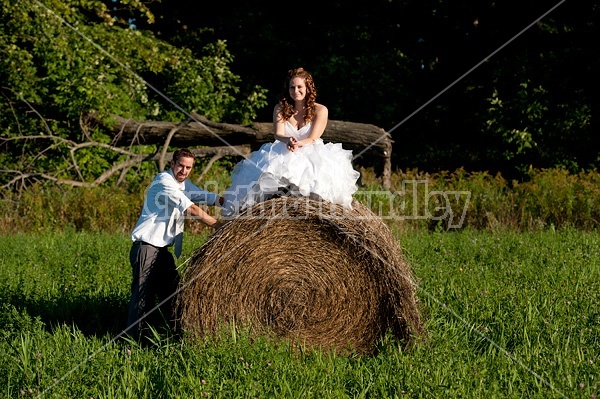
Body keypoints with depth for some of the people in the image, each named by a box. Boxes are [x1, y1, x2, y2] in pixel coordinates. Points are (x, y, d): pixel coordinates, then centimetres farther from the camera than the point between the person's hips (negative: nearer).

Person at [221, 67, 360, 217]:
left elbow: (313, 139, -9)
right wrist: (288, 141, -33)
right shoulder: (280, 108, 9)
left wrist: (297, 144, -33)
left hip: (311, 156, -1)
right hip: (283, 155, 1)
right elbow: (278, 135, -6)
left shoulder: (320, 110, 2)